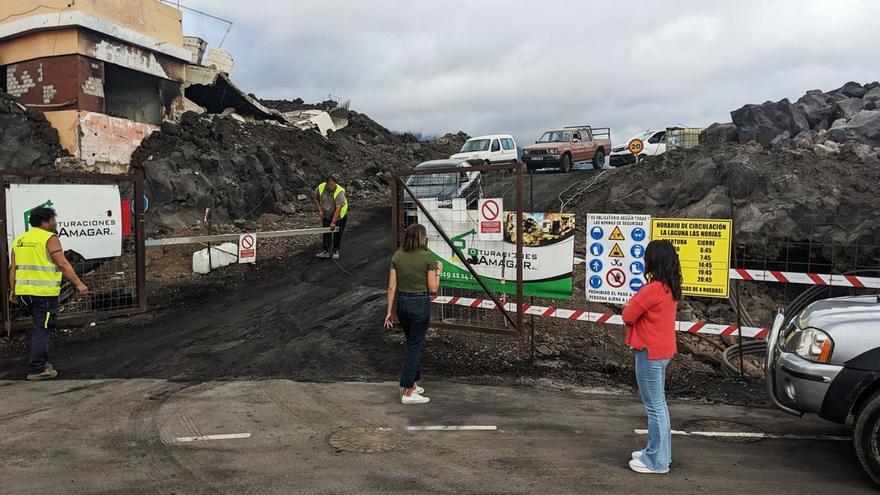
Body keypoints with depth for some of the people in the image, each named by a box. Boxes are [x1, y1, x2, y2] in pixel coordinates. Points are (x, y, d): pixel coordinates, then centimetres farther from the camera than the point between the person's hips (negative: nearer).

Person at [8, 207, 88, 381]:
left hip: (24, 291, 8)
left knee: (40, 326, 20)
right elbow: (63, 264, -14)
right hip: (44, 292, -8)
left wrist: (13, 290, 20)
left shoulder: (19, 240, 14)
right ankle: (37, 370, -3)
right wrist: (78, 284, -11)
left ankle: (42, 361, 26)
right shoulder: (49, 238, -9)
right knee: (42, 329, -4)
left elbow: (13, 267, 15)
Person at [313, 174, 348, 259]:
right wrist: (319, 210, -11)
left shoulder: (340, 191, -32)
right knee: (326, 233, 4)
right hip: (326, 215, 4)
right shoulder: (320, 188, -18)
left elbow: (338, 208, -35)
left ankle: (335, 251, 21)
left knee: (337, 233, 4)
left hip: (339, 216, -3)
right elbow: (316, 199, 2)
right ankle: (326, 251, 12)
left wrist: (333, 222, -39)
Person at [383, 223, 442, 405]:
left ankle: (411, 383, 29)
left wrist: (389, 311, 6)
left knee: (412, 343, 22)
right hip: (420, 303, -5)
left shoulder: (397, 256, 1)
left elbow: (392, 286, 1)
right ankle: (407, 393, 6)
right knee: (414, 347, 3)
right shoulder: (427, 257, -11)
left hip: (401, 303, 5)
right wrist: (438, 271, 7)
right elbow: (433, 288, -10)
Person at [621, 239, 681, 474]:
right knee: (659, 404, 18)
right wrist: (638, 304, -1)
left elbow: (628, 316, -15)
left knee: (654, 407, -1)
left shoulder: (653, 289, -22)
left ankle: (657, 461, 8)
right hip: (663, 350, 10)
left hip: (650, 352, -10)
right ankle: (658, 452, 30)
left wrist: (632, 304, 3)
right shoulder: (670, 288, 7)